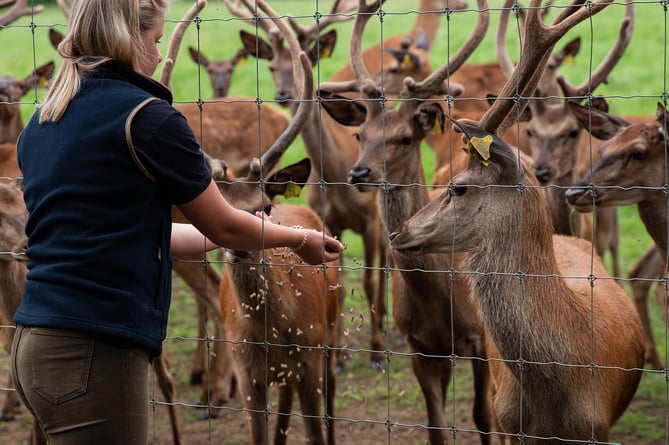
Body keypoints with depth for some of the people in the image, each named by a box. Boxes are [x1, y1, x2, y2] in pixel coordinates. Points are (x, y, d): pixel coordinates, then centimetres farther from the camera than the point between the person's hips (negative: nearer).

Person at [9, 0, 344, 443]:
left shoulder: (41, 125, 13)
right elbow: (223, 226, 1)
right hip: (93, 354, -8)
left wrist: (242, 234, 30)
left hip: (38, 343, 8)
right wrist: (301, 239, 20)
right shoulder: (146, 116, -10)